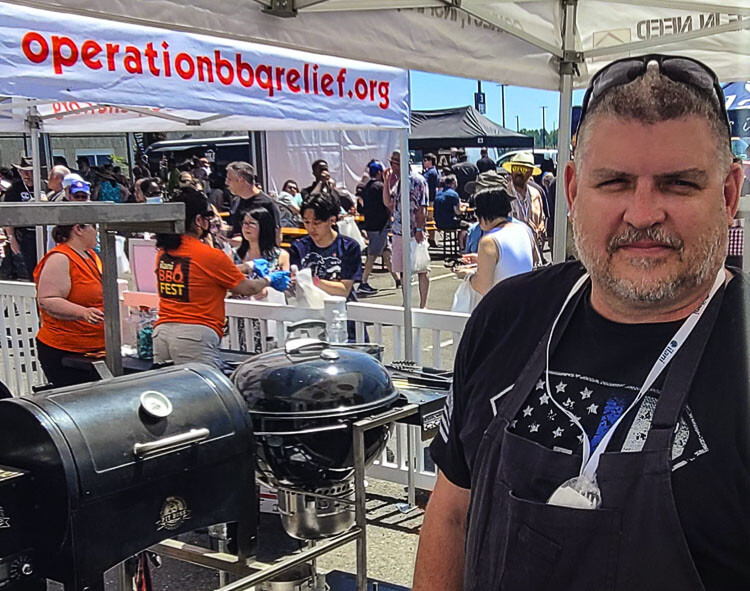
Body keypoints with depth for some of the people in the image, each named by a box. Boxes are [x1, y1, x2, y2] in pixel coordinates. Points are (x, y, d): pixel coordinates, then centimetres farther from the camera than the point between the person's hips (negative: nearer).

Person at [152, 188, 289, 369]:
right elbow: (246, 289, 4)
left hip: (161, 332, 7)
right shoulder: (210, 255, -9)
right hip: (195, 334, -7)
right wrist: (268, 280, 25)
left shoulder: (164, 252, 11)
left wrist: (249, 266, 34)